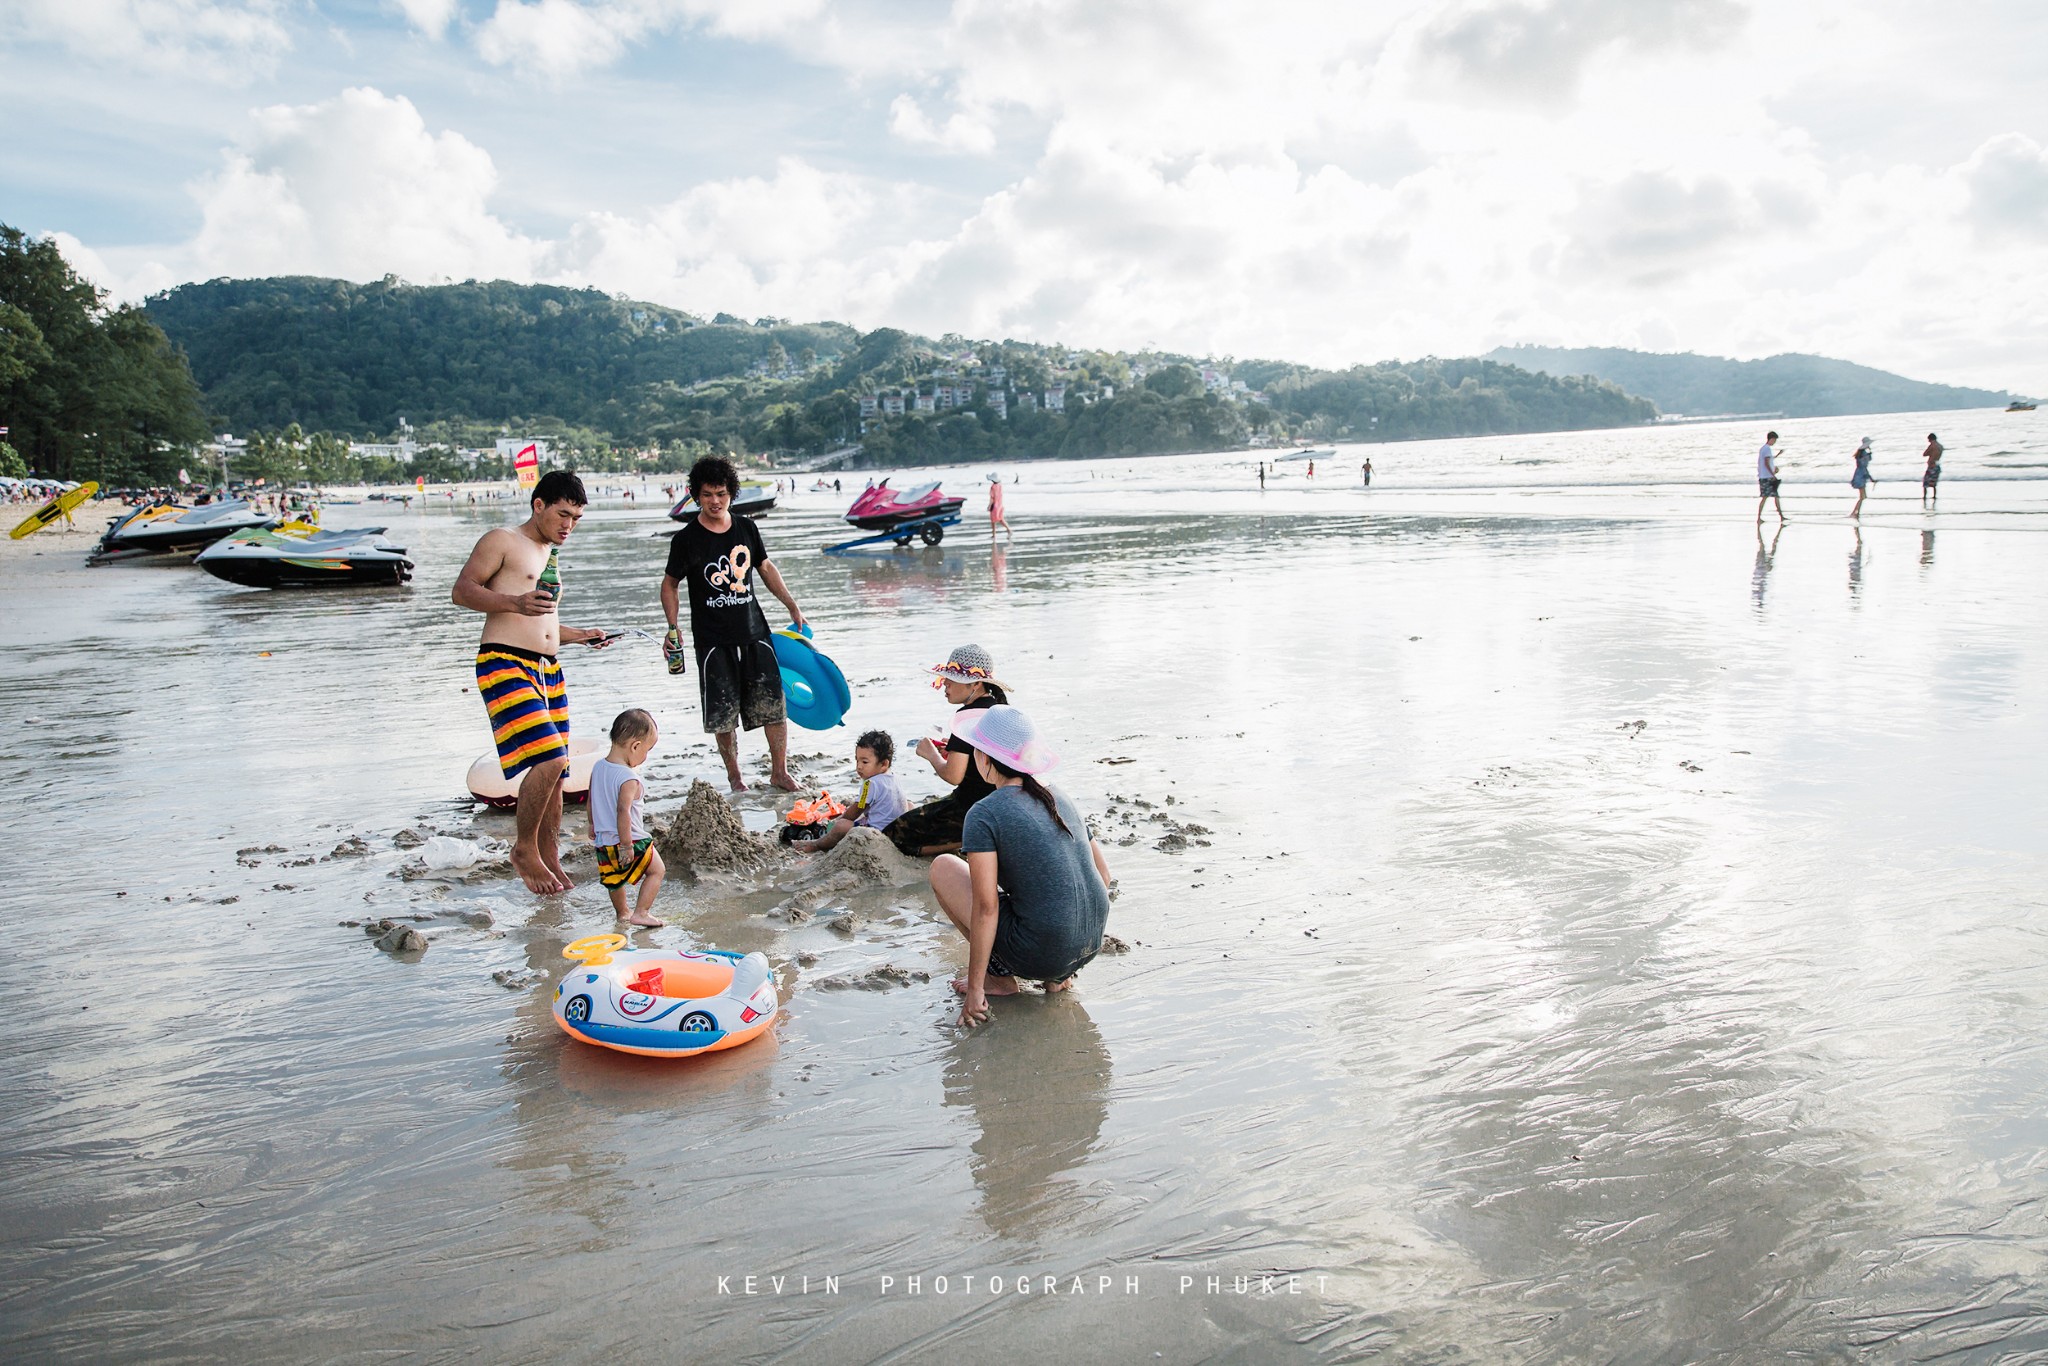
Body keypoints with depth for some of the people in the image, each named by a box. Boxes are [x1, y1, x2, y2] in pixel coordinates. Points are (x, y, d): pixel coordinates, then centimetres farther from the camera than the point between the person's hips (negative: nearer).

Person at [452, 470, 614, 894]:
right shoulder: (501, 541, 1)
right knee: (548, 760, -20)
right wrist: (514, 602, -24)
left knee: (556, 771, 6)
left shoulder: (551, 556, 26)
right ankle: (524, 850, -3)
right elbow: (462, 590, -9)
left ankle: (550, 860, 16)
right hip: (504, 664, -8)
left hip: (548, 671, 8)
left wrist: (580, 635, 20)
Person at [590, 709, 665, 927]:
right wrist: (626, 845, -23)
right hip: (632, 840, -8)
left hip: (603, 841, 8)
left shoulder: (598, 767, 1)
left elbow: (591, 801, 13)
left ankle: (621, 913, 41)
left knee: (614, 878, 25)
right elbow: (623, 812, -29)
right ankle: (640, 913, 5)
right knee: (657, 870, 10)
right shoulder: (629, 778, -24)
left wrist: (593, 825, 28)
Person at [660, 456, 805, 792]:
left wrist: (792, 605, 14)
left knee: (775, 704, 1)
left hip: (754, 632, 3)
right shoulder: (686, 540, -4)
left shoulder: (746, 528, 5)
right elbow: (670, 584, 5)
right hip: (712, 640, -3)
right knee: (723, 713, 1)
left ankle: (779, 771, 15)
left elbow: (766, 567, 18)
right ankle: (734, 776, 17)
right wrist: (673, 628, -6)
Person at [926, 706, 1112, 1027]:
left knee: (943, 867, 8)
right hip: (1091, 948, 7)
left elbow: (985, 908, -16)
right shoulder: (1059, 797, 9)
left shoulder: (984, 815, -12)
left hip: (1039, 956, -7)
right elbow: (1103, 874, 16)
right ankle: (1057, 976, 17)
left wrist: (974, 989, -10)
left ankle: (999, 976, 8)